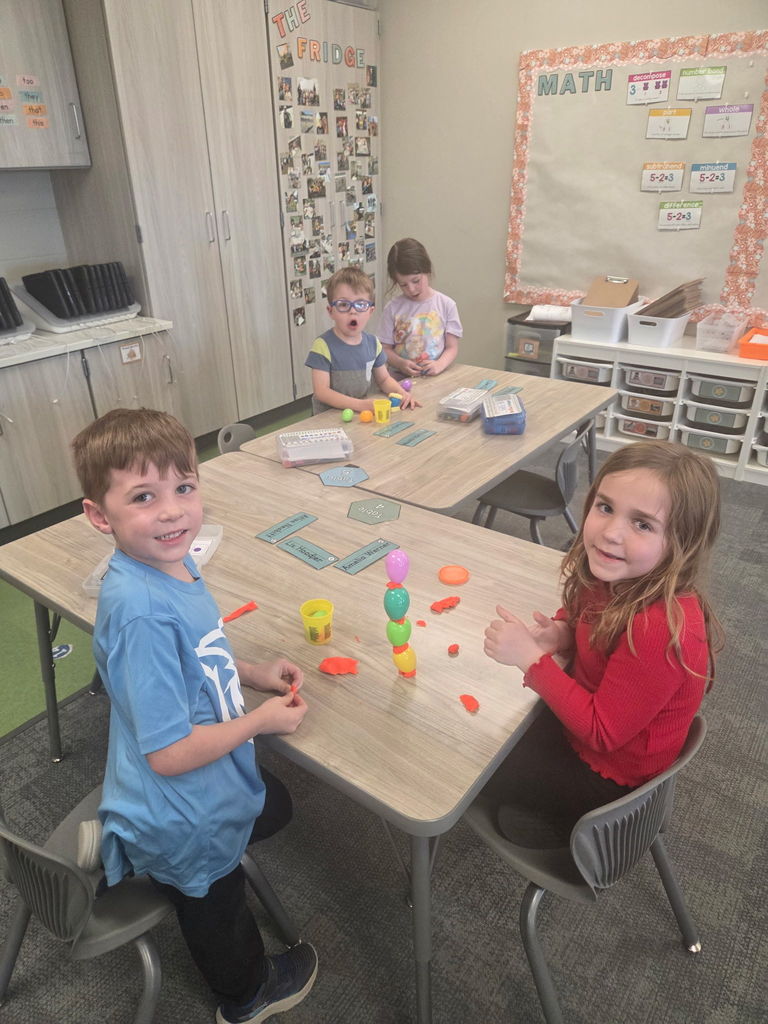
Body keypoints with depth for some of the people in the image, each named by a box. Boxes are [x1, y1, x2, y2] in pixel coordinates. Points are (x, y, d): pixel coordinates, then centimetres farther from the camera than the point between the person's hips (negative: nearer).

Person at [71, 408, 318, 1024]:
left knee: (276, 807, 37)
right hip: (187, 822, -7)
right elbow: (169, 753, -33)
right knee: (216, 913, 25)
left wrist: (250, 673, -6)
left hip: (215, 789, 7)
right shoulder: (142, 612, -38)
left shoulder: (170, 562, -10)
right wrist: (261, 720, -20)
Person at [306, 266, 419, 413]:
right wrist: (361, 405, -25)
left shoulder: (373, 342, 7)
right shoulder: (323, 346, -11)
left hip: (364, 413, 4)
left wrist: (401, 392, -4)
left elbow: (384, 379, 18)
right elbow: (321, 391, -16)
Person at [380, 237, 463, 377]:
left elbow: (452, 347, 5)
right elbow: (386, 348, 6)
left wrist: (439, 365, -15)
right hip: (400, 378, 1)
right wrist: (401, 363, -14)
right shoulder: (393, 308, 4)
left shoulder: (446, 305, 4)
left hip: (434, 377, -1)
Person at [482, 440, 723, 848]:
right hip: (585, 717, 7)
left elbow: (602, 732, -28)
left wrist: (530, 657, -30)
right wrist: (563, 633, -15)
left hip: (609, 772, -7)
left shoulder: (659, 629, -38)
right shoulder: (622, 577, -15)